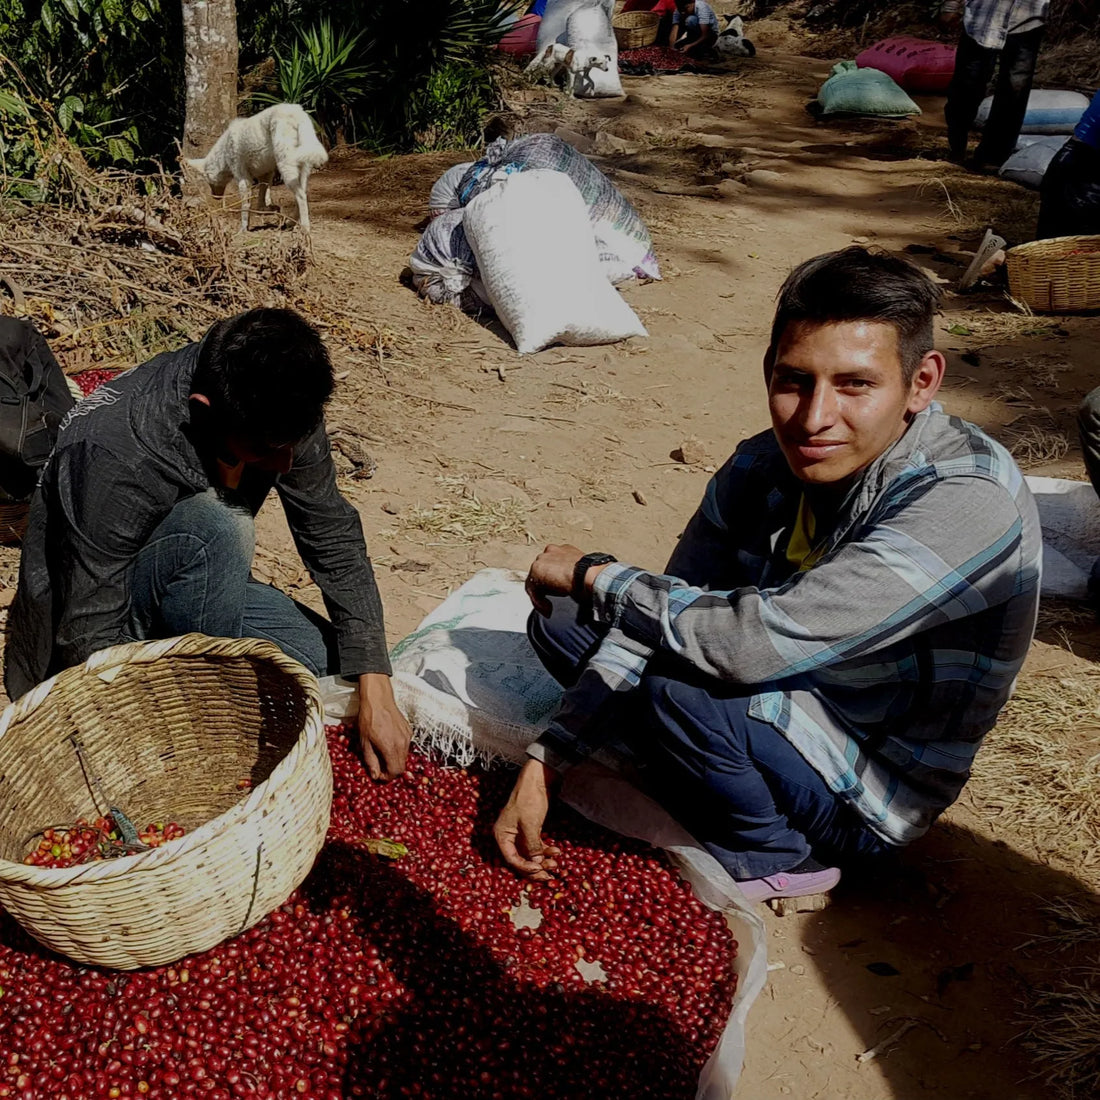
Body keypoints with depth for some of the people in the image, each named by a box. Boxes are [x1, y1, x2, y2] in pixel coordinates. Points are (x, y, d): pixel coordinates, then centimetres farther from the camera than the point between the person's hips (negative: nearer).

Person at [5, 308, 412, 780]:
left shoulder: (277, 412, -18)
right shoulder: (115, 456, -36)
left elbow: (334, 538, -12)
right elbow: (90, 638, -30)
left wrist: (376, 691, -17)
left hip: (194, 589, 6)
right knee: (215, 528, -34)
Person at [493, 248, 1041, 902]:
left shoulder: (971, 503, -31)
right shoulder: (765, 466, -8)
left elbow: (754, 640, -37)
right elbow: (661, 621, -6)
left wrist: (591, 574, -21)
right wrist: (544, 768, -13)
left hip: (866, 800, -6)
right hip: (782, 706, 7)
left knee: (679, 689, -33)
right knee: (561, 621, 2)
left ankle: (778, 857, -4)